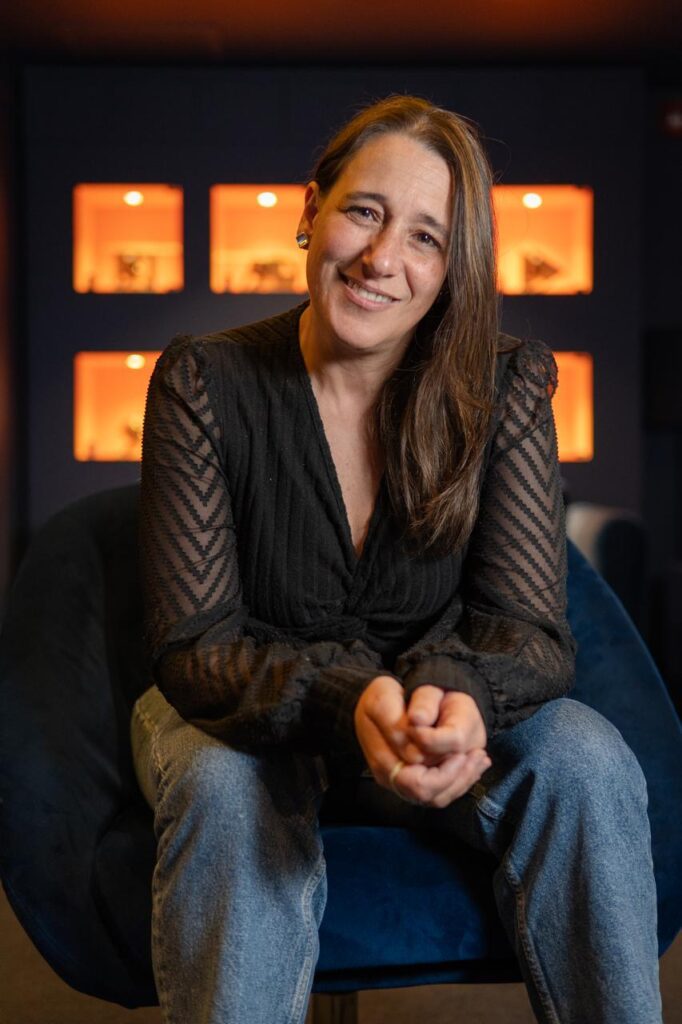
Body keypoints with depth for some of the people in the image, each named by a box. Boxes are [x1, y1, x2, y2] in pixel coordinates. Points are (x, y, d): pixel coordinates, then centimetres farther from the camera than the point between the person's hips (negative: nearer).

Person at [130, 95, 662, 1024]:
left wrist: (459, 698, -40)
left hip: (436, 719, 2)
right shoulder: (203, 383, -15)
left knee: (586, 761, -26)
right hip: (244, 717, -1)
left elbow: (529, 629, -14)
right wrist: (348, 702, -40)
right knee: (226, 789, -35)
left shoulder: (506, 384, -9)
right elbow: (193, 645, -19)